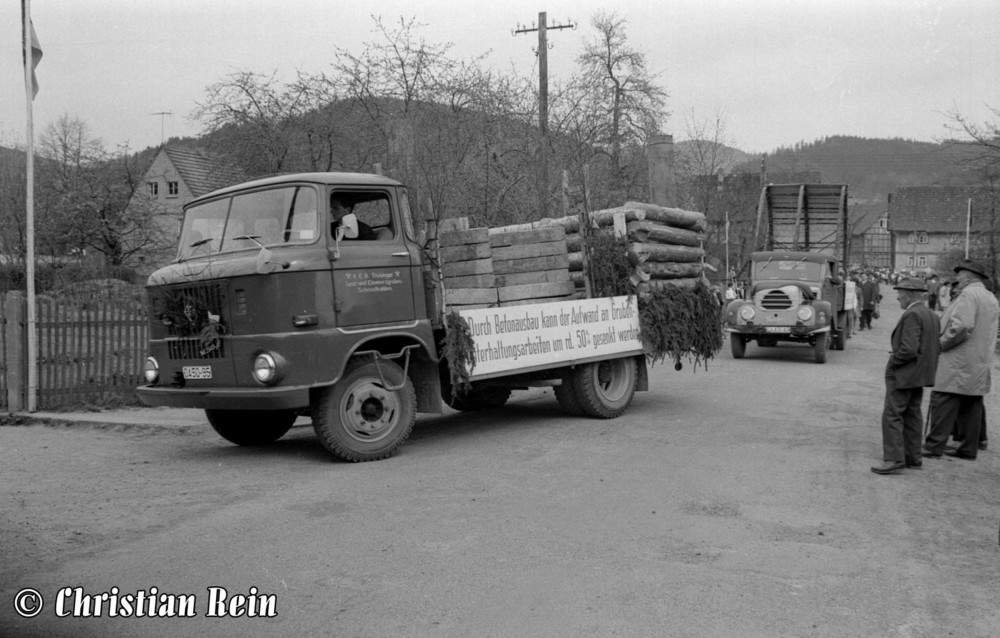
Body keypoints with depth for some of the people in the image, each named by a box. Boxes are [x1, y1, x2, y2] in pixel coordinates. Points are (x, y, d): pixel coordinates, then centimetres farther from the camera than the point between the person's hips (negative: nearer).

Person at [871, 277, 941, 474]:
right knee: (912, 415, 15)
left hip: (903, 374, -10)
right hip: (921, 374, 10)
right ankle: (913, 458, 21)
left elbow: (908, 349, -26)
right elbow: (934, 347, 15)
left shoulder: (912, 315, -19)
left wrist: (892, 362, -12)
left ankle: (894, 459, -7)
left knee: (892, 416, -6)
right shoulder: (932, 315, 11)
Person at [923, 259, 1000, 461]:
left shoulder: (968, 295, -13)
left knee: (943, 403, -7)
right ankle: (969, 449, 17)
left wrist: (941, 344, -14)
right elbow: (982, 329, 17)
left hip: (958, 362, -9)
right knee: (971, 406, 12)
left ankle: (934, 446, -7)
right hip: (980, 365, 9)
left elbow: (962, 326, -24)